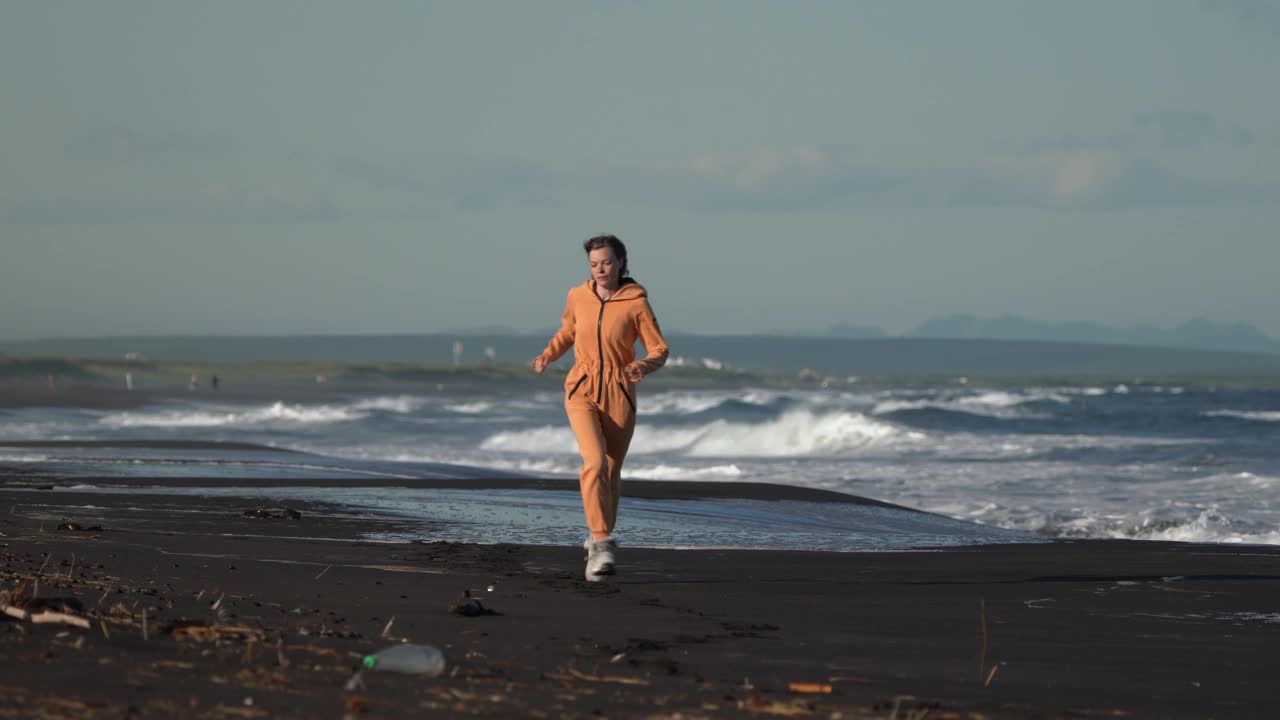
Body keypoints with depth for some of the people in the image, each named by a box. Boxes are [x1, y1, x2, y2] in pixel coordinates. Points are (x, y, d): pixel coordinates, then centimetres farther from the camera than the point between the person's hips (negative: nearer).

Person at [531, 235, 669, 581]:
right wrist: (548, 355, 1)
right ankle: (603, 545, -24)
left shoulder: (637, 303, -9)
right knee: (595, 462, -22)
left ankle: (599, 540, 34)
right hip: (582, 390, 0)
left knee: (611, 473, 11)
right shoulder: (578, 296, -1)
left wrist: (642, 367, -26)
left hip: (619, 394, 0)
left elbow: (659, 351, -4)